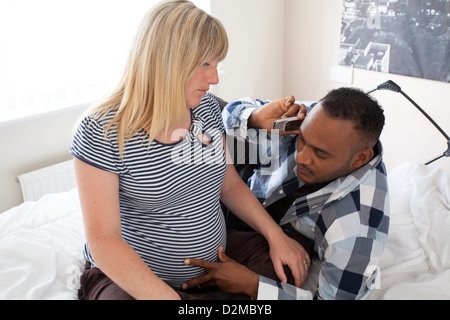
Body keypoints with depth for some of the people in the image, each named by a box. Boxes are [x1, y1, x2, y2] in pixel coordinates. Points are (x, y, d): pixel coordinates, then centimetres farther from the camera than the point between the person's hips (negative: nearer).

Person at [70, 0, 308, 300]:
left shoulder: (207, 107, 0)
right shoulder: (100, 133, -20)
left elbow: (230, 184, 8)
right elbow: (103, 240, -21)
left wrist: (275, 234, -4)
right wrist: (168, 297, -31)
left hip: (215, 262, 5)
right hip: (131, 275, -4)